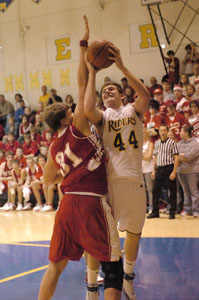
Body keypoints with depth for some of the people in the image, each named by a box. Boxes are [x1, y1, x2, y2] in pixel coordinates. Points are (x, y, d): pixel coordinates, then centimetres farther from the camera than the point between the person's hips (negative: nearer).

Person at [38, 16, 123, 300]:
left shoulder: (54, 147, 12)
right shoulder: (78, 128, -5)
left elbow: (48, 180, 24)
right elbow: (82, 84, -7)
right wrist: (84, 46, -4)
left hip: (68, 203, 7)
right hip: (92, 202, -7)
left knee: (57, 263, 14)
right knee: (113, 264, 2)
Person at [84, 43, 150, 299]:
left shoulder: (133, 110, 11)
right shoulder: (102, 116, 6)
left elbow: (145, 94, -11)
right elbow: (87, 108, -18)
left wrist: (121, 66, -16)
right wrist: (92, 73, -13)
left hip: (135, 180, 2)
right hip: (110, 180, -2)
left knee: (134, 231, 12)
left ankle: (128, 278, 28)